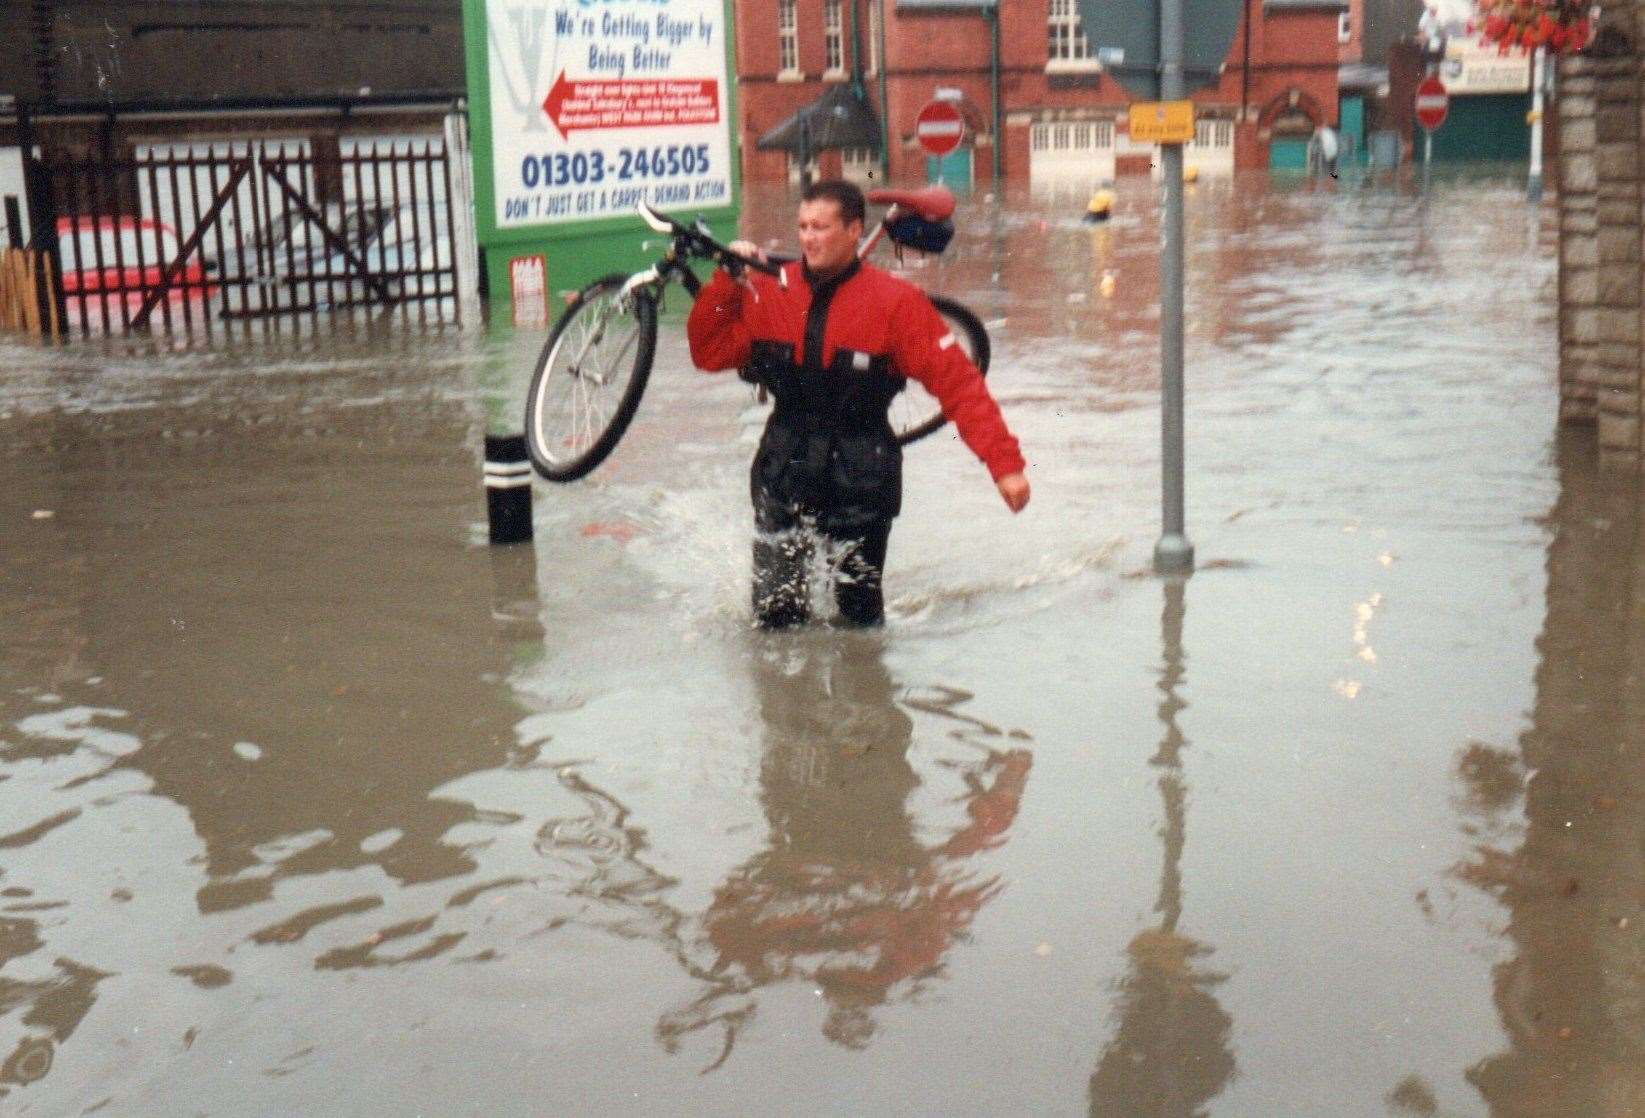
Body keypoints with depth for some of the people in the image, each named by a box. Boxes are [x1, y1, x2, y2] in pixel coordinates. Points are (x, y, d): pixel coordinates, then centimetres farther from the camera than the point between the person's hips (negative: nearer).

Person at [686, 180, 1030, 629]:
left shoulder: (895, 302, -11)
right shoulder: (770, 293, 0)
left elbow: (958, 382, -13)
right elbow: (709, 353, 5)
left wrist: (1005, 462, -20)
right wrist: (727, 282, -8)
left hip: (860, 474, -2)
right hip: (784, 469, 2)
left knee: (859, 616, 9)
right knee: (773, 616, 4)